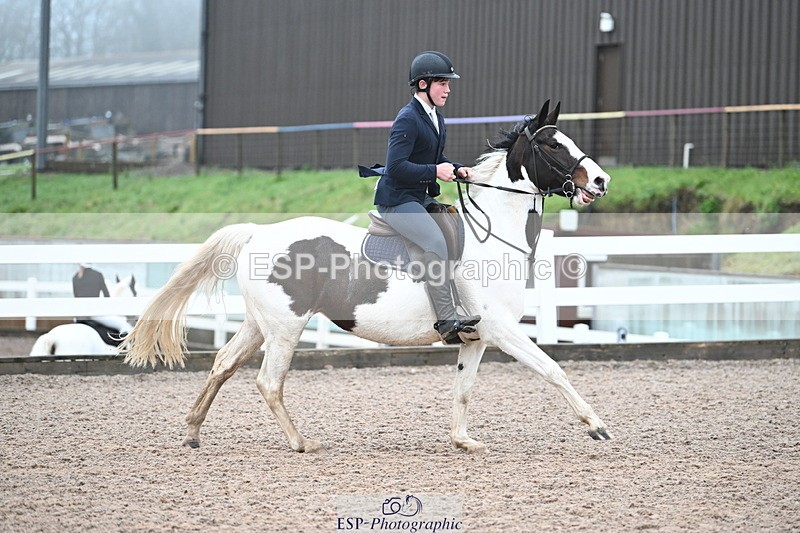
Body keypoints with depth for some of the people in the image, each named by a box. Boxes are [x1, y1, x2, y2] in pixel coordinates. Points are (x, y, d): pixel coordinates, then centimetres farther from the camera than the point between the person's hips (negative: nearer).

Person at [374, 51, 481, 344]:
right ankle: (447, 320, -31)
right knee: (436, 241, -27)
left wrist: (457, 169, 6)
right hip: (397, 200, -10)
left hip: (423, 198, 10)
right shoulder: (407, 119, -16)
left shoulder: (435, 119, 14)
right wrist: (435, 171, -24)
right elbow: (396, 167, -23)